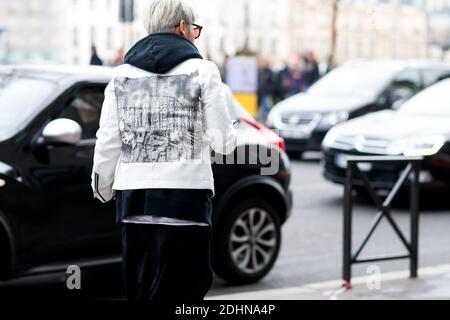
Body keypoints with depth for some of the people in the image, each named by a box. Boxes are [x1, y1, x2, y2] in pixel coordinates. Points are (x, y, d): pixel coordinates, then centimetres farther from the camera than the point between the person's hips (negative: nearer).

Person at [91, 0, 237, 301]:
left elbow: (107, 143, 8)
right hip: (185, 194, -4)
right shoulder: (202, 71, -1)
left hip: (133, 196, 5)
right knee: (183, 287, -1)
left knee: (140, 287, 15)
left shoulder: (122, 74, 10)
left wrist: (102, 187, 23)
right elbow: (223, 142, -3)